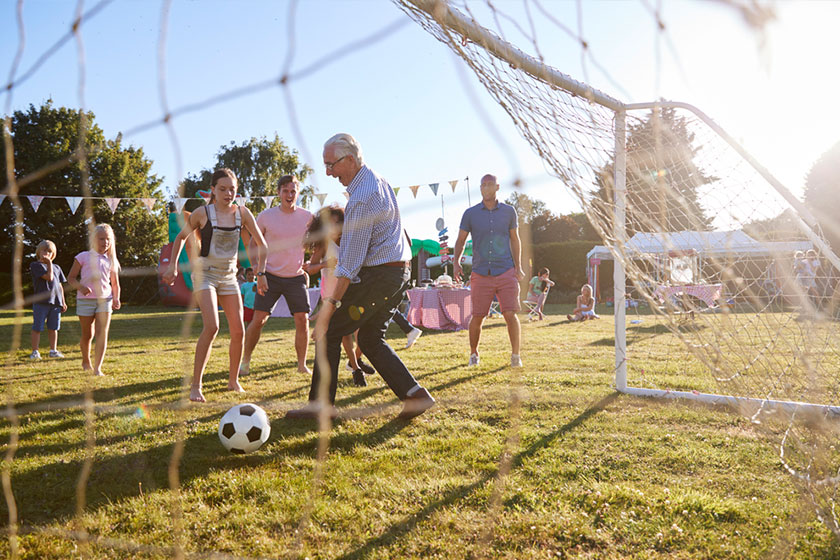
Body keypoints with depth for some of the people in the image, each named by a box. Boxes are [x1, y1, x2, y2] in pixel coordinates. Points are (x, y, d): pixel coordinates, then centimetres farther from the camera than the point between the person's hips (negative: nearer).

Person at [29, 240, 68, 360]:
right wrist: (49, 264, -7)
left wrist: (63, 302, 15)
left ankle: (53, 351, 17)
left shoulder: (57, 267, 17)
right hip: (41, 301, -5)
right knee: (37, 328, -1)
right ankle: (35, 351, 5)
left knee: (53, 328, 10)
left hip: (55, 302, 5)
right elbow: (48, 277, -13)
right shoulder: (35, 265, -1)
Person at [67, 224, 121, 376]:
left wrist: (116, 298, 0)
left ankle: (97, 368, -9)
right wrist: (80, 287, -17)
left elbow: (115, 284, 17)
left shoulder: (111, 261, 11)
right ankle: (86, 361, 34)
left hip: (105, 299, 2)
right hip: (86, 299, -2)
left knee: (102, 333, -9)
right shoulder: (83, 257, 3)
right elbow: (71, 278, 3)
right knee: (88, 335, 8)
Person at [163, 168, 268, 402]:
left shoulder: (242, 213, 0)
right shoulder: (202, 214, -6)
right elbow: (181, 237, 10)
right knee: (211, 327, -21)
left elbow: (261, 244, 8)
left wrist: (261, 273, 1)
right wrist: (173, 265, 2)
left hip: (229, 276, 4)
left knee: (238, 331, 0)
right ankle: (195, 385, -14)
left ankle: (233, 381, 19)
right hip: (205, 273, -4)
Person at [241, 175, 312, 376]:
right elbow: (253, 244, 6)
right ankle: (245, 360, 10)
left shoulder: (307, 217, -1)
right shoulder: (266, 216, -4)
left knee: (302, 320, -3)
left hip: (296, 277, 1)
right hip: (271, 276, -1)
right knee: (258, 319, -6)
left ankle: (302, 364, 9)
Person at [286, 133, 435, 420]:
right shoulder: (380, 182, 11)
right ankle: (415, 395, 8)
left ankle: (320, 404, 7)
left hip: (376, 276, -10)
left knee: (329, 332, 1)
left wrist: (331, 304, -22)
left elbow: (350, 262, -23)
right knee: (371, 339, 15)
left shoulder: (362, 198, -20)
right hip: (400, 271, 10)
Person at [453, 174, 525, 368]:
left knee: (510, 314, -9)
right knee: (477, 317, 1)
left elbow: (514, 240, 15)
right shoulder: (470, 213, 4)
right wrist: (456, 262, -7)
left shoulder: (508, 211, 8)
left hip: (506, 272, 0)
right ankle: (473, 354, 22)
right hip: (481, 274, 0)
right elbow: (461, 240, 9)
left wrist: (518, 267, 8)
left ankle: (515, 355, 5)